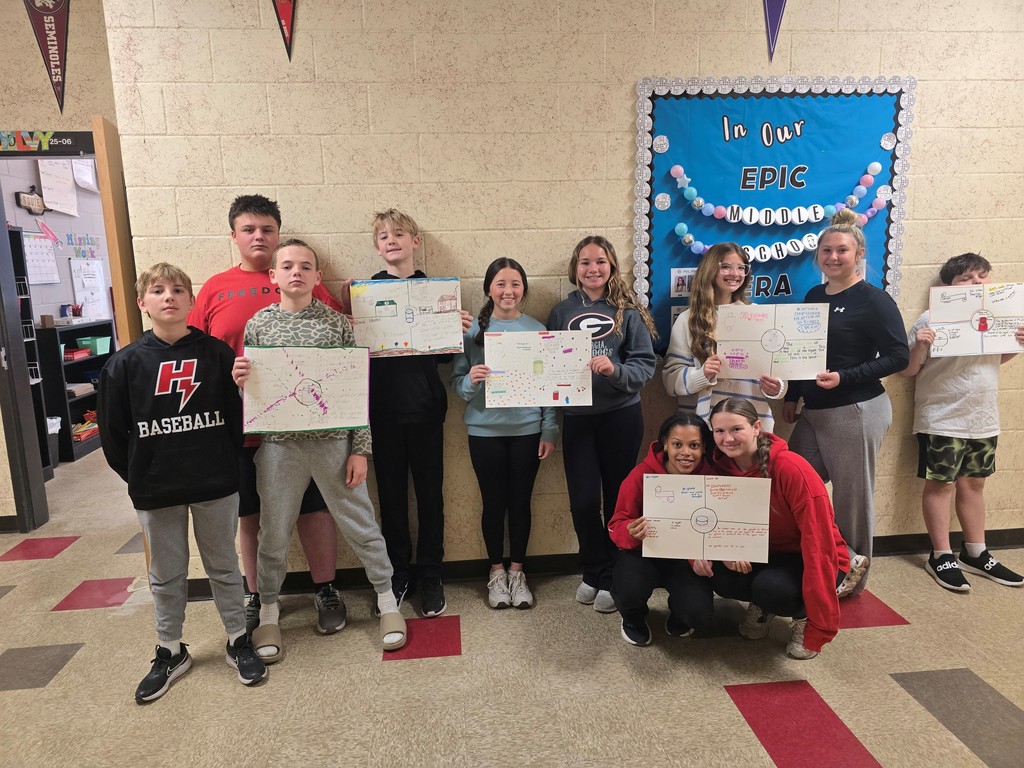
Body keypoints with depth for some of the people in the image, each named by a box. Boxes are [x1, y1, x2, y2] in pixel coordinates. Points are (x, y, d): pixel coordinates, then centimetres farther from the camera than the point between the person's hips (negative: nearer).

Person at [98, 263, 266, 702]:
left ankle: (238, 641, 30)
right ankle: (170, 652, 34)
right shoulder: (125, 363, -2)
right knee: (166, 576, 16)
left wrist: (228, 464, -10)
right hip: (154, 492, 1)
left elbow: (238, 414, -2)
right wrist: (138, 476, 0)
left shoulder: (216, 353, -4)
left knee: (224, 566, 13)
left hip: (216, 484, -1)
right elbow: (112, 432, 1)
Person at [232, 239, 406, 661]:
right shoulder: (258, 325, 3)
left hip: (334, 441, -1)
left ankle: (386, 598, 28)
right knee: (274, 533, 14)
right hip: (278, 444, 2)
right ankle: (268, 611, 36)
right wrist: (239, 381, -14)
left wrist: (359, 450, -5)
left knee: (361, 526, 8)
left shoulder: (337, 322, -2)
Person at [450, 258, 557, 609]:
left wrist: (549, 431, -1)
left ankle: (517, 571, 28)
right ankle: (496, 572, 28)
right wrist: (471, 380, -23)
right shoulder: (473, 330, -1)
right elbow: (457, 382, -1)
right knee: (494, 502, 10)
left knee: (520, 501, 10)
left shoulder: (537, 330, 1)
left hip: (527, 429, 1)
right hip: (485, 431, 0)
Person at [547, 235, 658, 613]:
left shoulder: (628, 311, -1)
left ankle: (612, 578, 27)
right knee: (583, 501, 2)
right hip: (577, 417, 2)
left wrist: (615, 370, -24)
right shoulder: (561, 312, 5)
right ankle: (594, 572, 27)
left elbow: (645, 364, -7)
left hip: (621, 415, -1)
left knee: (617, 497, 9)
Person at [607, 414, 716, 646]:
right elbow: (617, 526, -16)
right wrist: (632, 533, -40)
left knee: (699, 614, -21)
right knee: (631, 590, -31)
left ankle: (677, 612, 20)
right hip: (644, 552, -1)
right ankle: (633, 619, 10)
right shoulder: (641, 475, -21)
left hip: (686, 557, 1)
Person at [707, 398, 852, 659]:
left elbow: (819, 544, -28)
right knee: (719, 576, -25)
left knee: (769, 587, -34)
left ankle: (804, 615, 3)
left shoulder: (791, 468, -28)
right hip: (766, 553, 4)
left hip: (809, 560, -4)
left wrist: (819, 629, -29)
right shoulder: (721, 466, -12)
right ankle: (763, 603, 9)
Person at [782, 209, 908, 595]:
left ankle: (854, 572, 25)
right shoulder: (814, 296, 12)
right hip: (814, 411, 7)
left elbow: (898, 356, -11)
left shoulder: (874, 299, -8)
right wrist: (791, 396, 15)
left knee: (852, 495, 5)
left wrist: (844, 378, -21)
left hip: (857, 411, -7)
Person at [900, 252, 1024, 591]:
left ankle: (976, 554, 28)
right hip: (942, 421, -6)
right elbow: (908, 370, -10)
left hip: (984, 420, 6)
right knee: (941, 484, 2)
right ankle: (941, 557, 15)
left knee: (973, 484, 15)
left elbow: (995, 359, 21)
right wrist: (919, 346, -28)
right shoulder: (932, 320, -13)